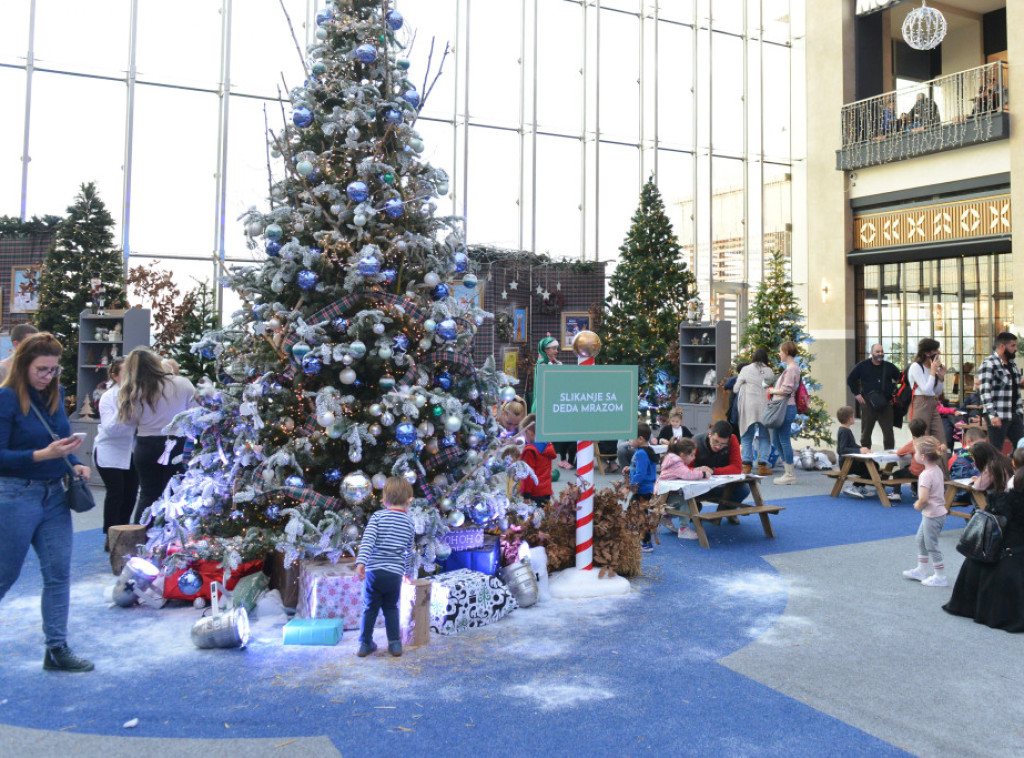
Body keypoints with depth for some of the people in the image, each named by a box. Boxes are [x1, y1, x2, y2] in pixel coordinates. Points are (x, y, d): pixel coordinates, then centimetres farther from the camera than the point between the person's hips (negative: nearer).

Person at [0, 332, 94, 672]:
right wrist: (43, 455, -26)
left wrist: (75, 463, 0)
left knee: (58, 574, 7)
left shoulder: (56, 394, 5)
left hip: (55, 494, 6)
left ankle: (57, 649, 17)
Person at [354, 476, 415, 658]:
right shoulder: (409, 522, 8)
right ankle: (395, 643, 16)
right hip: (395, 574, 2)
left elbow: (367, 541, -15)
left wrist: (361, 562, -21)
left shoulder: (377, 517, 0)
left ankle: (365, 643, 17)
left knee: (370, 608, 11)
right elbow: (409, 551, 19)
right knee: (391, 608, 17)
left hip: (374, 571, -2)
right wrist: (408, 571, 32)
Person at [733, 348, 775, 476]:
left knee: (747, 437, 8)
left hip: (748, 407, -1)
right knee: (764, 437, 9)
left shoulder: (746, 370, -2)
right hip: (763, 406, 1)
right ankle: (762, 466, 5)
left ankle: (747, 465, 6)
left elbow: (736, 389, 3)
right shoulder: (769, 372, 1)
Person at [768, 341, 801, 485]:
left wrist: (773, 391, -7)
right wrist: (774, 389, 11)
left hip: (786, 407, -11)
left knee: (784, 440, -5)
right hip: (782, 407, 11)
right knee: (776, 440, 14)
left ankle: (790, 475, 3)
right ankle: (790, 469, 20)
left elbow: (786, 389, -21)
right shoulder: (789, 367, 18)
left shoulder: (791, 368, -14)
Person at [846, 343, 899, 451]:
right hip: (868, 403, -1)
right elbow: (850, 379, 9)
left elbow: (900, 379, 21)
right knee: (866, 432, 7)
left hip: (886, 404, 1)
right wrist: (856, 394, 2)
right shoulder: (862, 366, 2)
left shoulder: (889, 367, 7)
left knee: (888, 432, -2)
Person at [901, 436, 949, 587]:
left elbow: (923, 499, -30)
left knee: (931, 545, 3)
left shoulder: (926, 475, -25)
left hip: (932, 516, -10)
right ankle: (921, 570, 33)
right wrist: (920, 504, 9)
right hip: (938, 511, 10)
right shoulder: (937, 470, 4)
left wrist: (918, 506, -9)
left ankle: (940, 577, 14)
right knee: (921, 540, 22)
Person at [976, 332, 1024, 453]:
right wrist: (992, 415, -24)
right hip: (998, 417, -8)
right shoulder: (988, 364, -12)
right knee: (996, 451, -1)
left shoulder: (1012, 363, 14)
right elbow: (985, 391, -18)